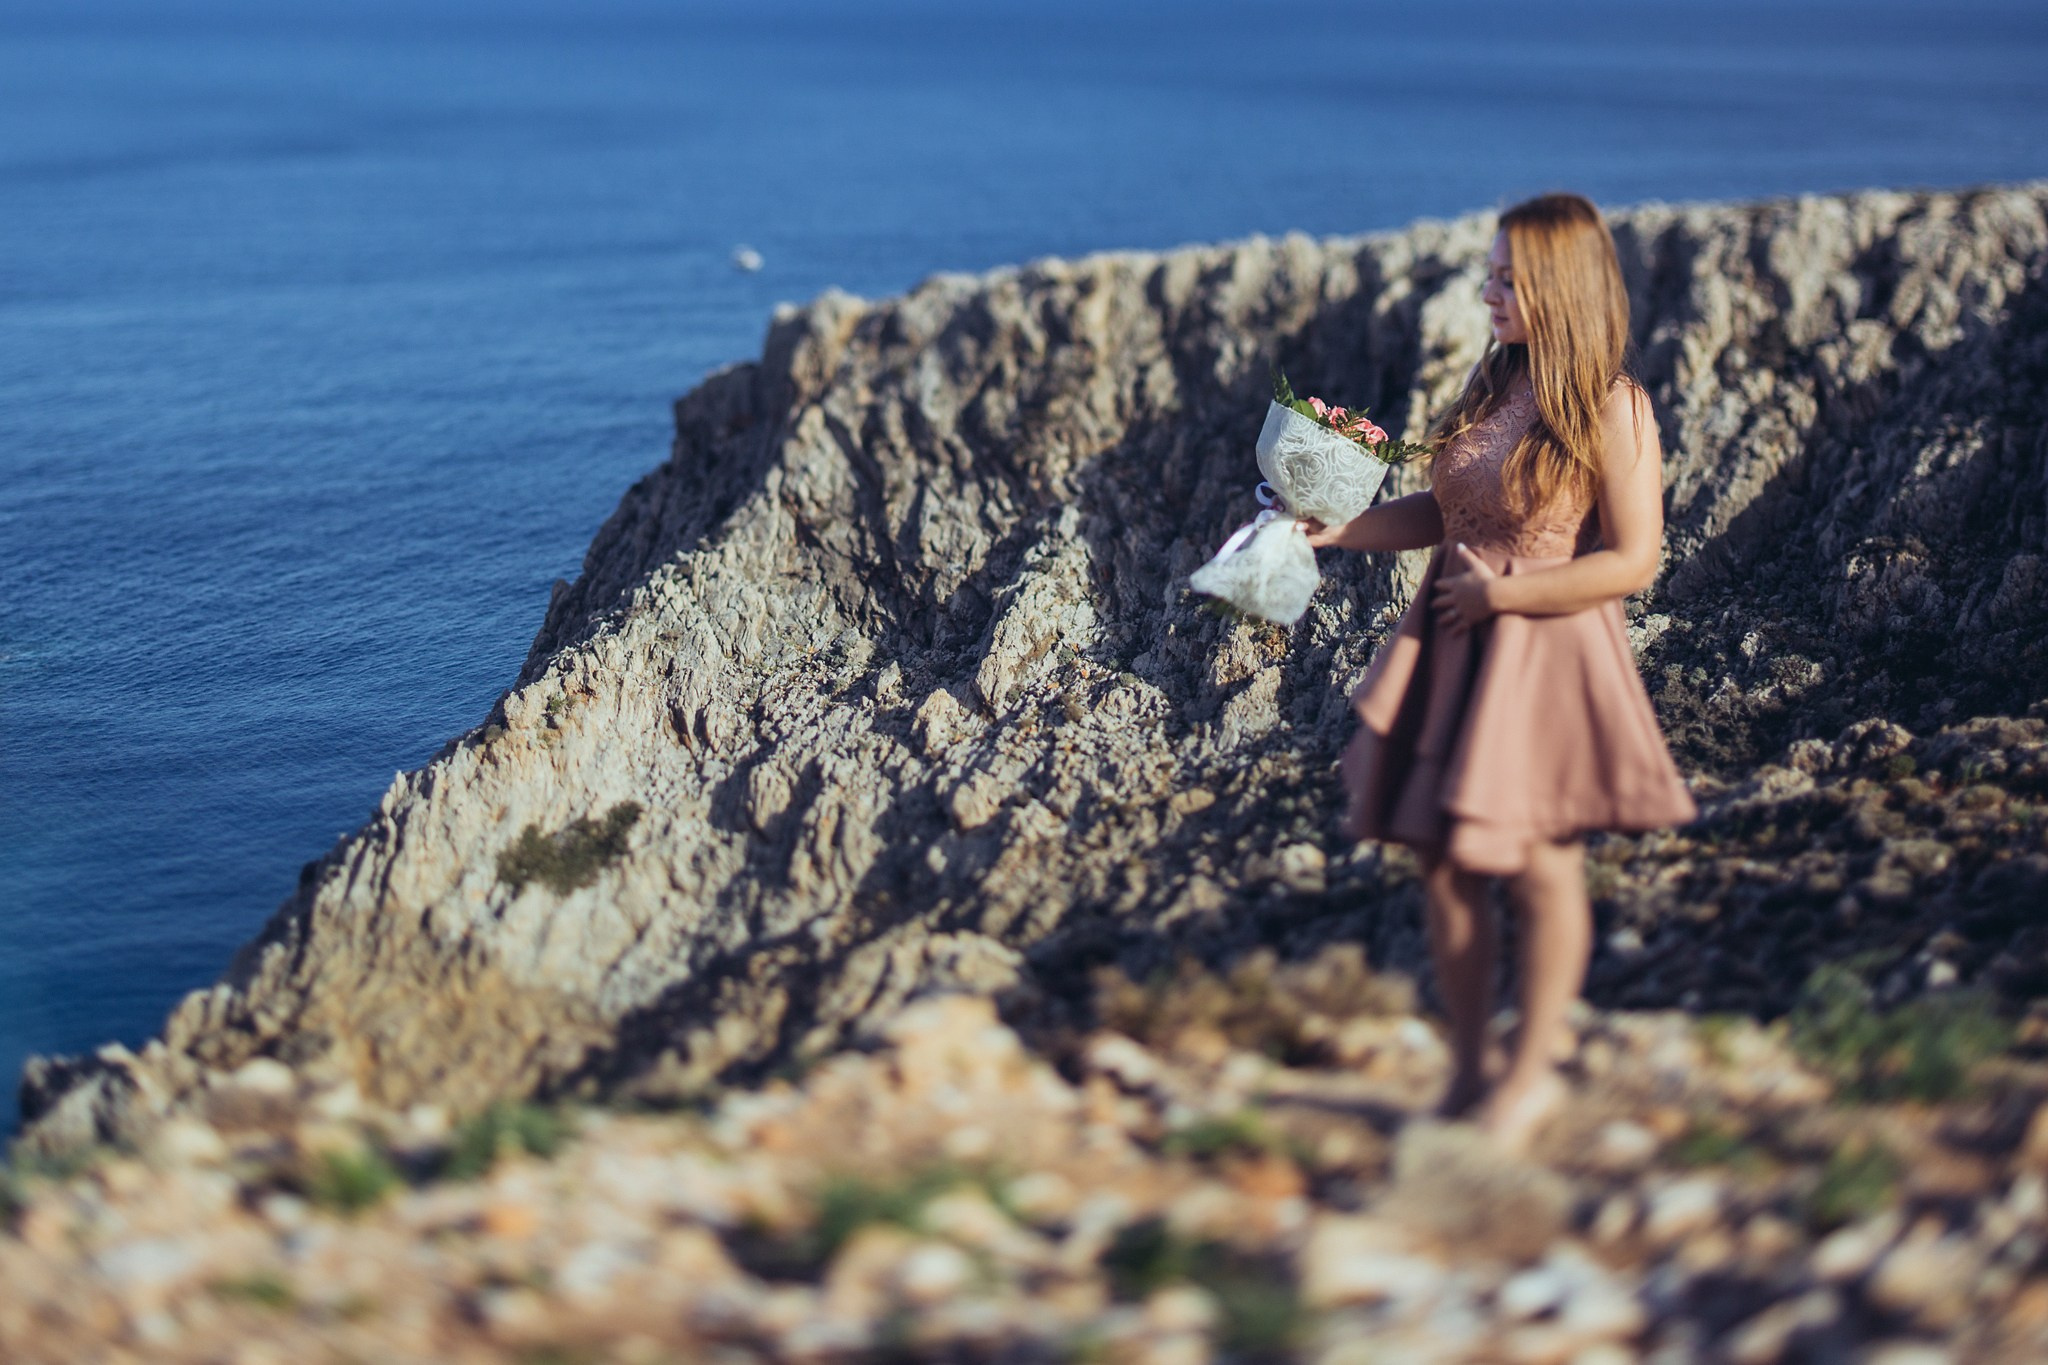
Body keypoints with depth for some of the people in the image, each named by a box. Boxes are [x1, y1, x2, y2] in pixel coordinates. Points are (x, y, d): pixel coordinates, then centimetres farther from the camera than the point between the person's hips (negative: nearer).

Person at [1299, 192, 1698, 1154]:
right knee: (1443, 860, 7)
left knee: (1538, 865, 4)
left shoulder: (1612, 408, -12)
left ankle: (1531, 1073, 21)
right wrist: (1339, 529, 5)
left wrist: (1505, 592, -14)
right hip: (1454, 643, 6)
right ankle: (1466, 1074, 21)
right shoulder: (1492, 383, 8)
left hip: (1546, 651, -6)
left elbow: (1632, 561, -15)